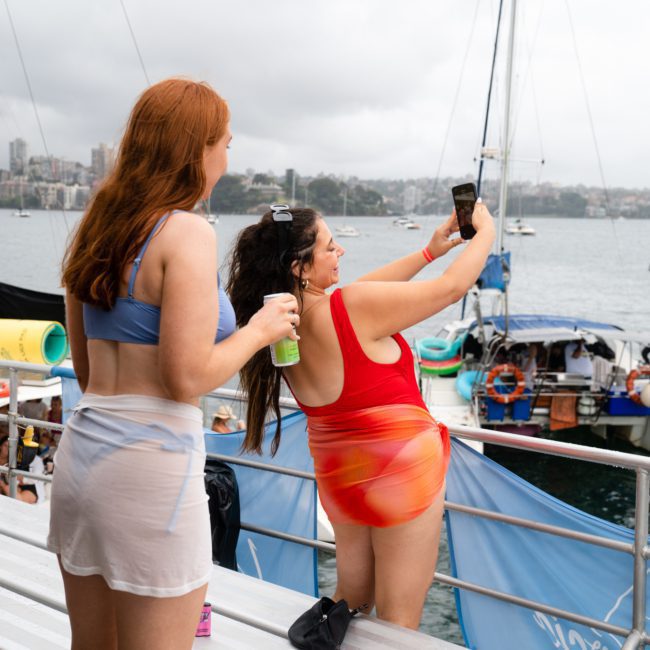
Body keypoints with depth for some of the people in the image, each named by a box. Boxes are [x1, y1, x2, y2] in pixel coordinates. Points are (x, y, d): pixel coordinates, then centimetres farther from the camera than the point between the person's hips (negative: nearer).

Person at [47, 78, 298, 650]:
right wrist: (260, 330, -4)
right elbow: (188, 377, -18)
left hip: (80, 449, 8)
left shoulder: (95, 228, 11)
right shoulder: (187, 232, -13)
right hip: (151, 459, -8)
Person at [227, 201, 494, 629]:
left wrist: (431, 251, 13)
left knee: (351, 600, 25)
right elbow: (452, 288, -15)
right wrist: (486, 233, 3)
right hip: (401, 468, -7)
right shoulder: (351, 308, -24)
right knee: (398, 621, 6)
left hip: (339, 476, 7)